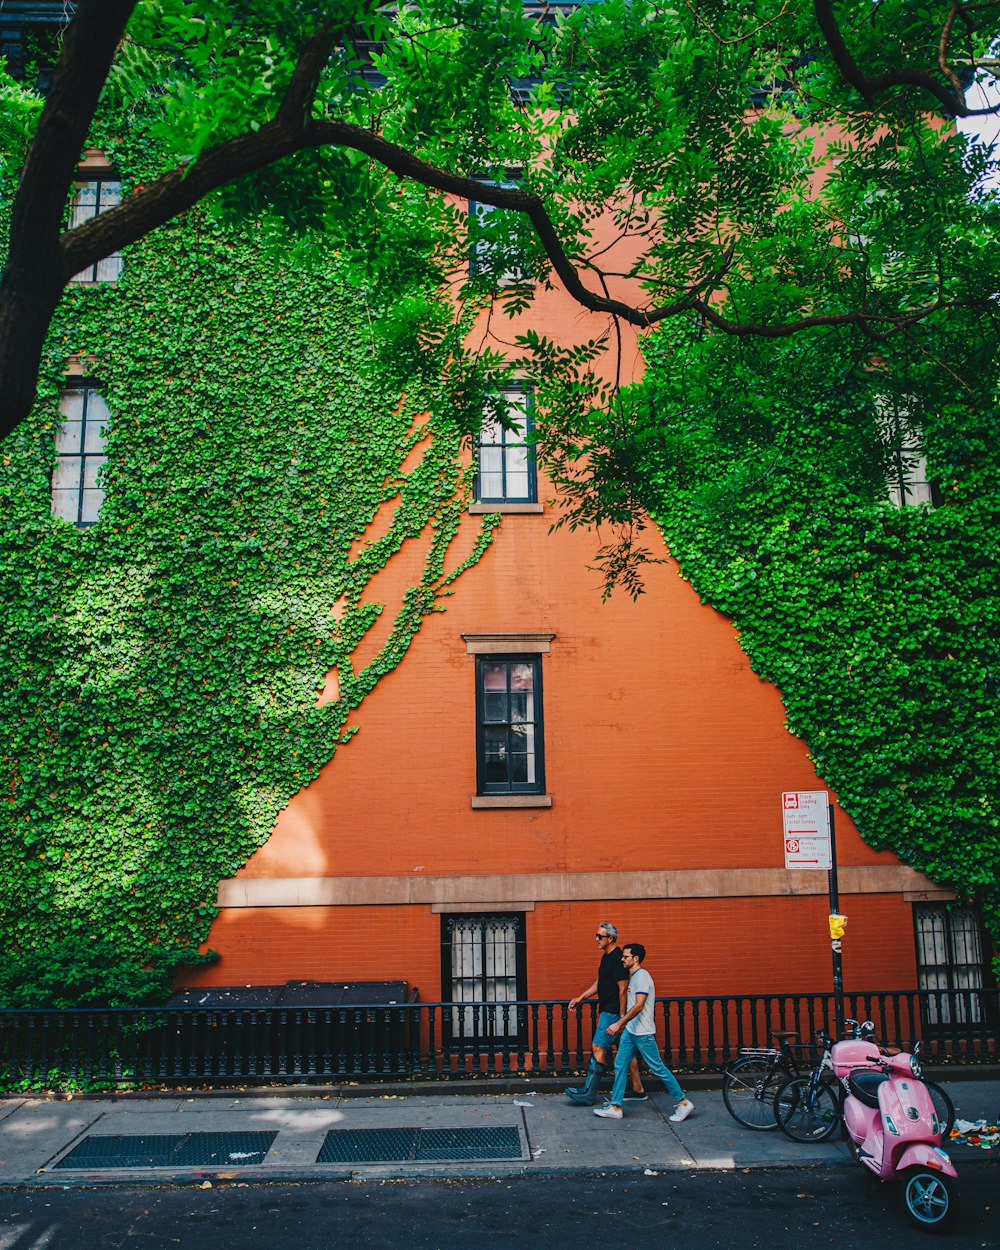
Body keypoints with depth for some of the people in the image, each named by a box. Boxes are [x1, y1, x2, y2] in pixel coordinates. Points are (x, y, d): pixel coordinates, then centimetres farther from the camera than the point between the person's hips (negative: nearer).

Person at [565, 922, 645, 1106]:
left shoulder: (617, 959, -17)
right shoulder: (606, 957, 13)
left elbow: (623, 989, -19)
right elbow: (599, 983, 23)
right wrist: (580, 998, 19)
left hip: (613, 1012, -10)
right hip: (608, 1010, 10)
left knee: (598, 1048, -8)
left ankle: (588, 1093, -4)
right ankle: (638, 1090, 19)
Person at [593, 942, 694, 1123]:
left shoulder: (641, 976, -16)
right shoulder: (633, 976, 14)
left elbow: (638, 1006, -25)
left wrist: (619, 1023, -25)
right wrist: (623, 1024, 25)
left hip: (643, 1033, -9)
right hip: (630, 1031, 9)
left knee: (657, 1068, -2)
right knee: (620, 1066, 6)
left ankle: (683, 1102, 8)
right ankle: (615, 1107, 9)